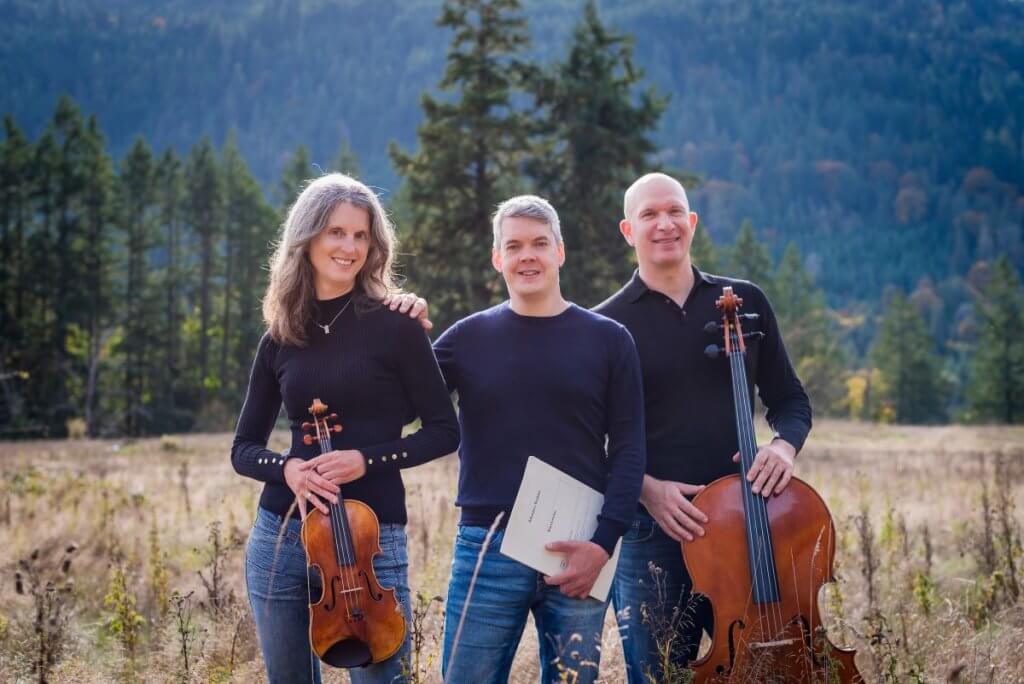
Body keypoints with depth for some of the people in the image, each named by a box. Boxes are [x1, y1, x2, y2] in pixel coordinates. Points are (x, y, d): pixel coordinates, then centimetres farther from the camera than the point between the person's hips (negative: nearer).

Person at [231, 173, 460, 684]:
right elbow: (244, 448, 9)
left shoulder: (393, 325, -5)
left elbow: (443, 430, -3)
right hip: (280, 535, 4)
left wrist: (366, 459, -16)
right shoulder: (280, 339, 5)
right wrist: (287, 468, -12)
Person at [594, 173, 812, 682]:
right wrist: (646, 489, -15)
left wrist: (783, 444, -8)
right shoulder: (607, 325, 2)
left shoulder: (744, 302, 9)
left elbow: (789, 400, 13)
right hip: (651, 531, -2)